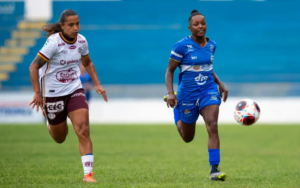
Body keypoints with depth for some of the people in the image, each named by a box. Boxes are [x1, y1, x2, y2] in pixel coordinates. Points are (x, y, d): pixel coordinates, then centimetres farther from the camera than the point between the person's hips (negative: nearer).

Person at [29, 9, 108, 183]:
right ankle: (50, 122, 49)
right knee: (60, 138, 12)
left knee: (83, 131, -16)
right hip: (53, 94, -3)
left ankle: (88, 173, -14)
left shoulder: (81, 41, -3)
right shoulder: (54, 43, -20)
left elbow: (87, 63, 18)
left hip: (75, 90, 3)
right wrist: (37, 93, -22)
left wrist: (97, 84, 8)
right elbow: (34, 67, -17)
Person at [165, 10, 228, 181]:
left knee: (212, 125, -22)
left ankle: (214, 170, -23)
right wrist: (170, 93, -18)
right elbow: (170, 71, -7)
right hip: (187, 93, -2)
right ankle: (176, 110, 48)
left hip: (209, 90, 2)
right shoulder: (182, 45, -12)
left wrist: (220, 84, 13)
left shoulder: (211, 45, 3)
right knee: (188, 137, 14)